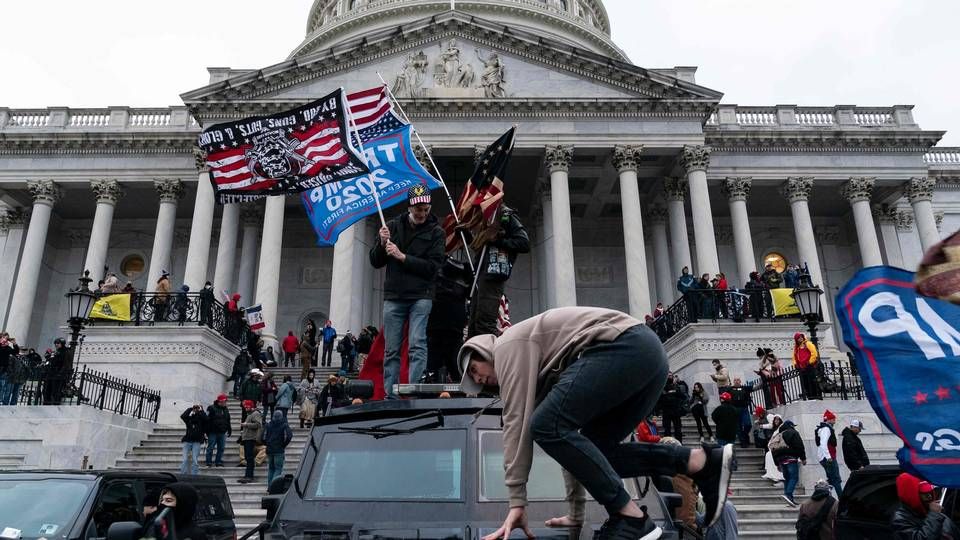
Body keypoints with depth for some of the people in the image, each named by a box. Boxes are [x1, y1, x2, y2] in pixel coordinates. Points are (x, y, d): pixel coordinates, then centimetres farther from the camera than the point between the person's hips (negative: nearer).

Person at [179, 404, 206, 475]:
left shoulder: (201, 419, 6)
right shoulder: (189, 418, 11)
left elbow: (205, 418, -16)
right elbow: (182, 416, -6)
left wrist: (201, 410, -2)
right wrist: (190, 409, 0)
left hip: (197, 442, -2)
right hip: (187, 441, 2)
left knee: (195, 460, -8)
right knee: (185, 459, -5)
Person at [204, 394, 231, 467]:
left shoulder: (226, 409, 14)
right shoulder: (211, 408, -6)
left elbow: (228, 421, 22)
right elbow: (207, 420, -9)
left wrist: (229, 430, 20)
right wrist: (207, 431, -13)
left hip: (222, 433, 6)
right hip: (213, 432, -6)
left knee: (221, 448, 6)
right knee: (210, 448, -2)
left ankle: (219, 462, 14)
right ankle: (209, 462, 7)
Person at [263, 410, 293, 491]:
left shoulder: (268, 424, 7)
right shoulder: (284, 425, -5)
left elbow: (263, 437, 2)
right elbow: (289, 435, -17)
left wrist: (267, 444, 12)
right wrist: (284, 444, -5)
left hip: (269, 450, 4)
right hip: (279, 450, -4)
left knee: (270, 469, 15)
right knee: (278, 469, -1)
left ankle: (269, 486, 14)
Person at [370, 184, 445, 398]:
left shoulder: (435, 231, 3)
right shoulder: (393, 226, 11)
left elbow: (433, 266, -8)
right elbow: (375, 262, 12)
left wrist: (402, 257, -13)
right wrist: (382, 244, -8)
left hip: (420, 297, -3)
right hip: (393, 297, 3)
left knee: (417, 346, -12)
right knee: (391, 350, 3)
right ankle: (390, 396, 9)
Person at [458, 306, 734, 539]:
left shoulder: (508, 346, 6)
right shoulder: (541, 371, 31)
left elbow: (517, 422, -4)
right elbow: (569, 431, 31)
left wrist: (517, 502, -3)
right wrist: (576, 511, 31)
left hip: (625, 346, -10)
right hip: (649, 352, 10)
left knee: (546, 426, -12)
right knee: (592, 449, 12)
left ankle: (631, 517, -10)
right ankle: (704, 461, 5)